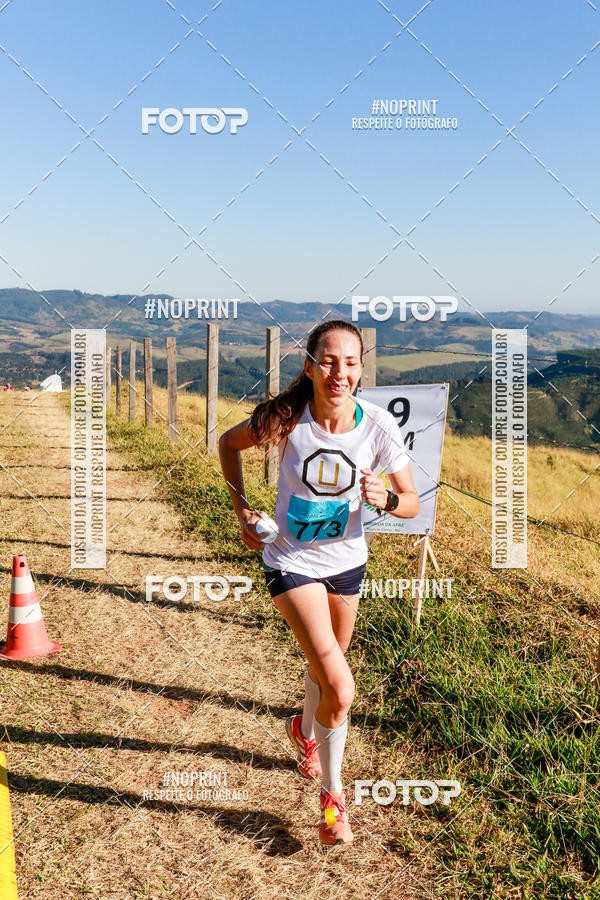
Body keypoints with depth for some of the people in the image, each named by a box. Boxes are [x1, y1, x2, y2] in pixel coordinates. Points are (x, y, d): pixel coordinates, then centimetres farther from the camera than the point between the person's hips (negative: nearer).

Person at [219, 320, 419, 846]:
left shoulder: (378, 425, -17)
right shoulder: (287, 419, -21)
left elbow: (412, 502, -9)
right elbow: (229, 443, 0)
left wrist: (385, 499, -30)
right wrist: (242, 507, -8)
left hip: (347, 562, 3)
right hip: (292, 563, -3)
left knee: (326, 667, 25)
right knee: (340, 689, -16)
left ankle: (305, 730, 59)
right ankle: (332, 793, 10)